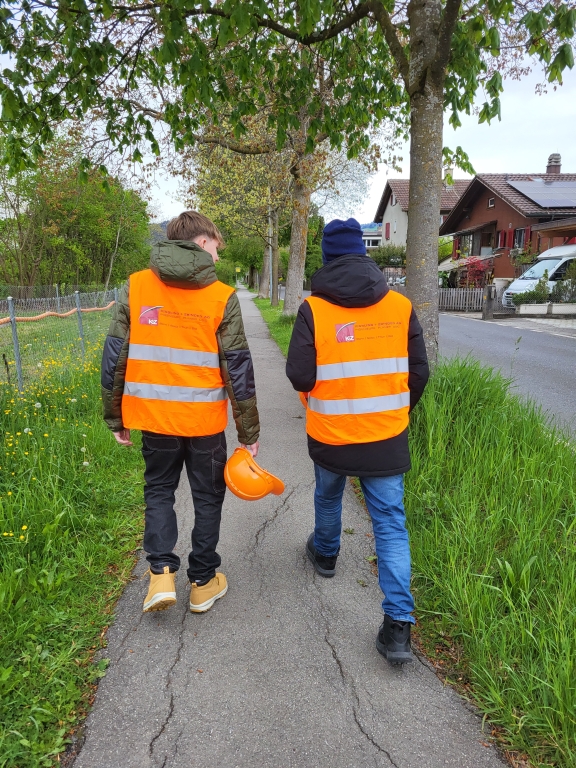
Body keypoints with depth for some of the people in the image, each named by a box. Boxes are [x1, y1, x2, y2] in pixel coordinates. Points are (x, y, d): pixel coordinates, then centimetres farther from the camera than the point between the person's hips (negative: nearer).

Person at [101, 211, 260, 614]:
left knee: (159, 490, 22)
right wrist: (250, 432, 0)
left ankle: (162, 573, 10)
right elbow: (238, 370, -9)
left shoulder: (135, 287, -2)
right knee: (207, 497, 16)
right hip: (205, 420, -2)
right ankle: (203, 583, 27)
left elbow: (115, 356, -1)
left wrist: (115, 417, 10)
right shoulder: (222, 297, -9)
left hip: (154, 416, 2)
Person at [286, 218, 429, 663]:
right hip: (387, 439, 1)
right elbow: (419, 372, 2)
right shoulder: (401, 306, -3)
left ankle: (325, 554, 53)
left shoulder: (313, 309, -10)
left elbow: (299, 375, -12)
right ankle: (398, 625, 4)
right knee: (391, 524, 7)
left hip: (330, 435, 0)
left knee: (328, 497, 27)